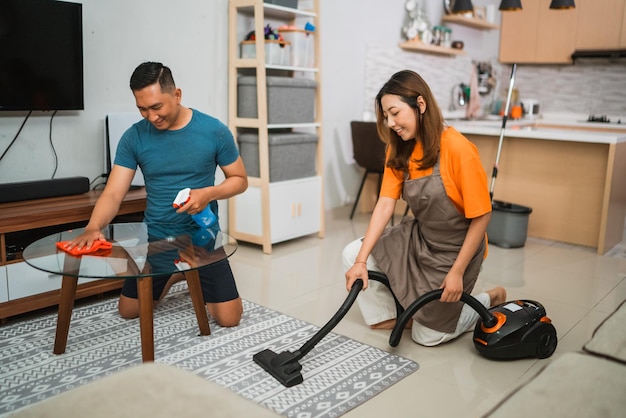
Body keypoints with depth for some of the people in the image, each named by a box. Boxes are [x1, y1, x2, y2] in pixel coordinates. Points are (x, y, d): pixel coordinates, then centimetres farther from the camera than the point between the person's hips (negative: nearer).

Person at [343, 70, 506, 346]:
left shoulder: (458, 149, -27)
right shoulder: (398, 149, -8)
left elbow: (482, 216, -22)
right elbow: (385, 203, -14)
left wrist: (457, 272, -19)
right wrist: (361, 261, -21)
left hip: (456, 249, -6)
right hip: (417, 238, 6)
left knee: (427, 335, 4)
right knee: (352, 254, -8)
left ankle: (490, 300, 27)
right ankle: (390, 315, 14)